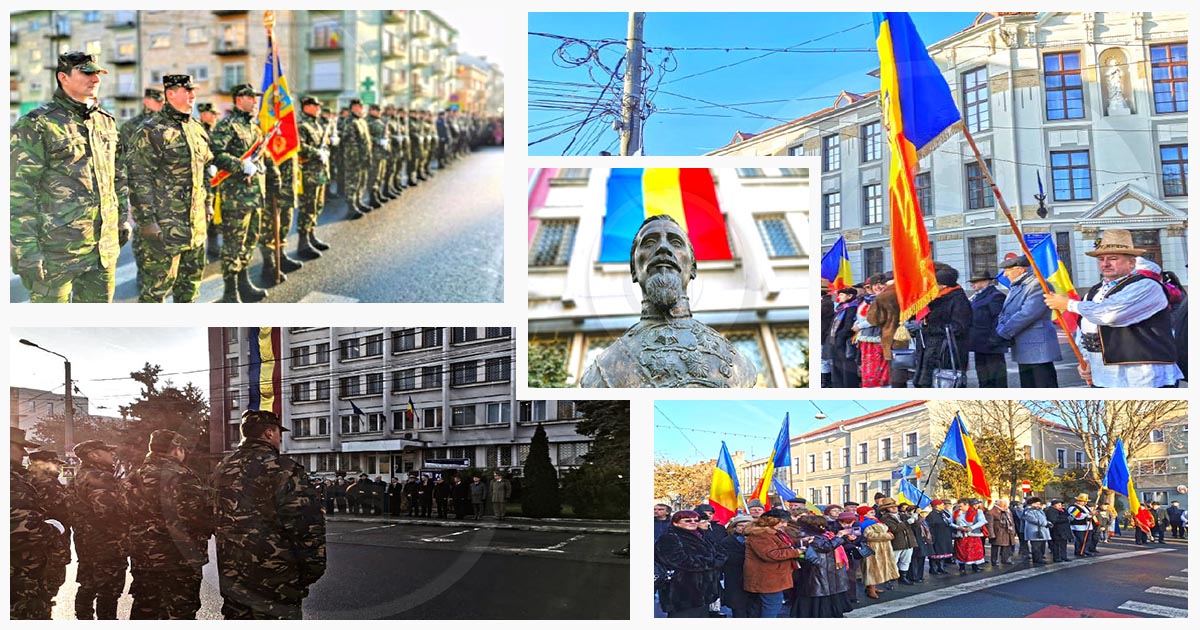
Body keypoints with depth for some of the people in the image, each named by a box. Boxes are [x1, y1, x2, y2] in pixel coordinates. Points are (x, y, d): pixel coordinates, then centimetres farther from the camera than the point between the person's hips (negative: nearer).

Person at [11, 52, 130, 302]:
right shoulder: (36, 125, -8)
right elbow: (19, 194, -12)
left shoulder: (106, 122, 13)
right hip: (56, 250, -6)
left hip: (105, 247, 6)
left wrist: (122, 219, 19)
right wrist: (26, 251, -17)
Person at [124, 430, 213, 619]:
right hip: (180, 560, -7)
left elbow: (128, 516, 12)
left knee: (144, 609, 17)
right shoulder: (181, 476, -15)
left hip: (143, 559, 7)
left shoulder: (135, 478, 7)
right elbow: (200, 513, -20)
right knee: (179, 613, 1)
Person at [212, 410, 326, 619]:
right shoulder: (284, 469, -15)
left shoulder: (222, 470, 9)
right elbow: (307, 525, -19)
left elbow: (215, 520, 16)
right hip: (276, 581, -7)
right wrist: (313, 569, -8)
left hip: (231, 576, 7)